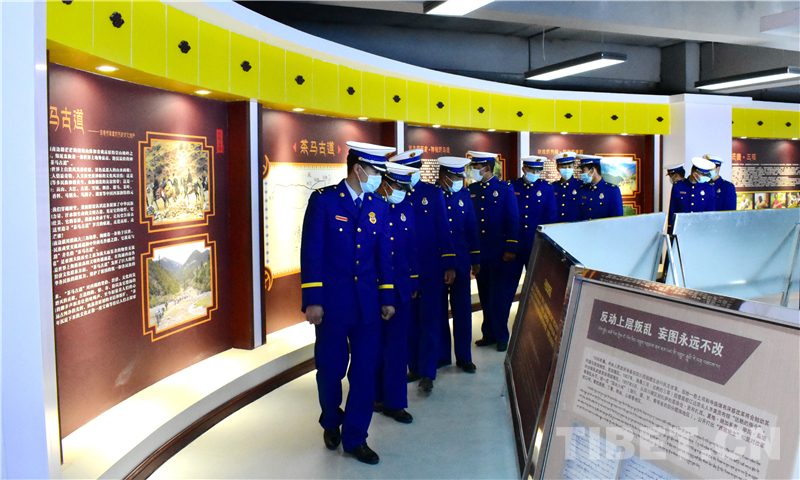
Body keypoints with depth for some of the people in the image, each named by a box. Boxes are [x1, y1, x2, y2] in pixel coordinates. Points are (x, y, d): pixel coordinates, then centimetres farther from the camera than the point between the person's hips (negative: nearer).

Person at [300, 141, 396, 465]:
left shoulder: (379, 206, 7)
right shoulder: (323, 200, -6)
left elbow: (383, 254, 10)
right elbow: (311, 252, -9)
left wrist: (387, 298, 8)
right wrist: (312, 301, -12)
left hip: (368, 303, 4)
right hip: (332, 301, -3)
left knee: (365, 371, 5)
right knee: (331, 369, 10)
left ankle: (355, 439, 20)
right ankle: (331, 424, 37)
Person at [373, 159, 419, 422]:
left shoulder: (406, 209, 8)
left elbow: (412, 249, 13)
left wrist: (414, 282, 13)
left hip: (400, 287, 4)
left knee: (397, 346, 6)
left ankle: (394, 401, 15)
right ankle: (376, 395, 23)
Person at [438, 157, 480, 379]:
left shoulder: (464, 196, 7)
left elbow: (472, 227, 10)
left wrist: (475, 259, 9)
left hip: (460, 262, 3)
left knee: (463, 310, 5)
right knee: (439, 310, 8)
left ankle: (464, 357, 15)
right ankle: (441, 355, 21)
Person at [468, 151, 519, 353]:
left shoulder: (505, 188, -2)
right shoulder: (471, 190, 9)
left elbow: (513, 219, -5)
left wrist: (511, 248, -11)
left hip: (499, 251, -4)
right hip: (478, 251, 4)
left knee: (498, 294, -1)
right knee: (485, 294, 9)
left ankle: (501, 336, 11)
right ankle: (489, 334, 20)